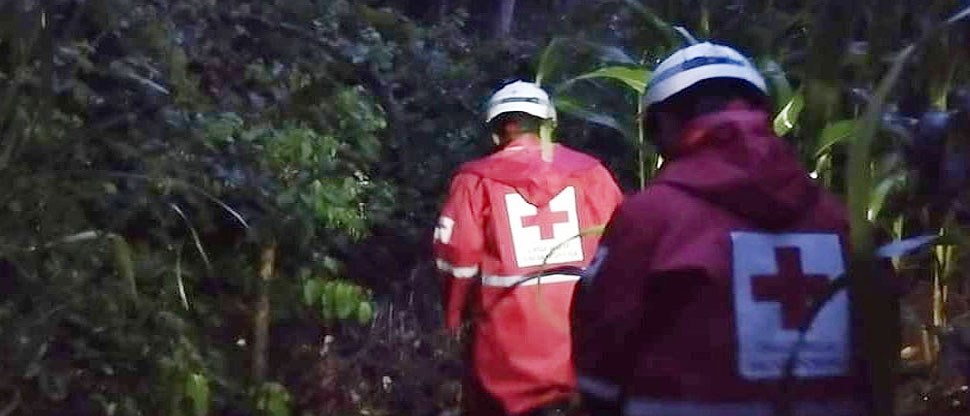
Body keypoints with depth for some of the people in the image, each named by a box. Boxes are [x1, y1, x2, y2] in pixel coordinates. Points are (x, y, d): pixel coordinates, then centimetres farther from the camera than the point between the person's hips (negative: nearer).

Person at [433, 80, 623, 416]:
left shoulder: (477, 180, -4)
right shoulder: (591, 173, 2)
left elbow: (458, 260, -5)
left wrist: (456, 316, 12)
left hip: (508, 352, -1)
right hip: (586, 344, 2)